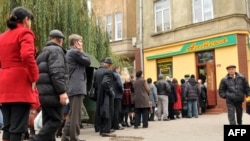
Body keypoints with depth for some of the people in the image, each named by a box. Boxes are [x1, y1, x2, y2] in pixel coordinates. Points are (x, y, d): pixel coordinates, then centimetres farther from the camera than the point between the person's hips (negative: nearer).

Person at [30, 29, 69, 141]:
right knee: (56, 120, -7)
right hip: (52, 92, -10)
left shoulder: (44, 52, 25)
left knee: (48, 120, 9)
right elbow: (56, 72, -18)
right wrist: (62, 91, -21)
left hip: (44, 92, 10)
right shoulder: (56, 50, -5)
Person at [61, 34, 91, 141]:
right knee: (76, 115, -7)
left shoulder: (70, 52, 22)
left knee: (71, 114, 13)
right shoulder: (75, 52, -10)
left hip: (73, 87, 10)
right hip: (77, 87, -10)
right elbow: (87, 62, -4)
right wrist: (82, 51, 6)